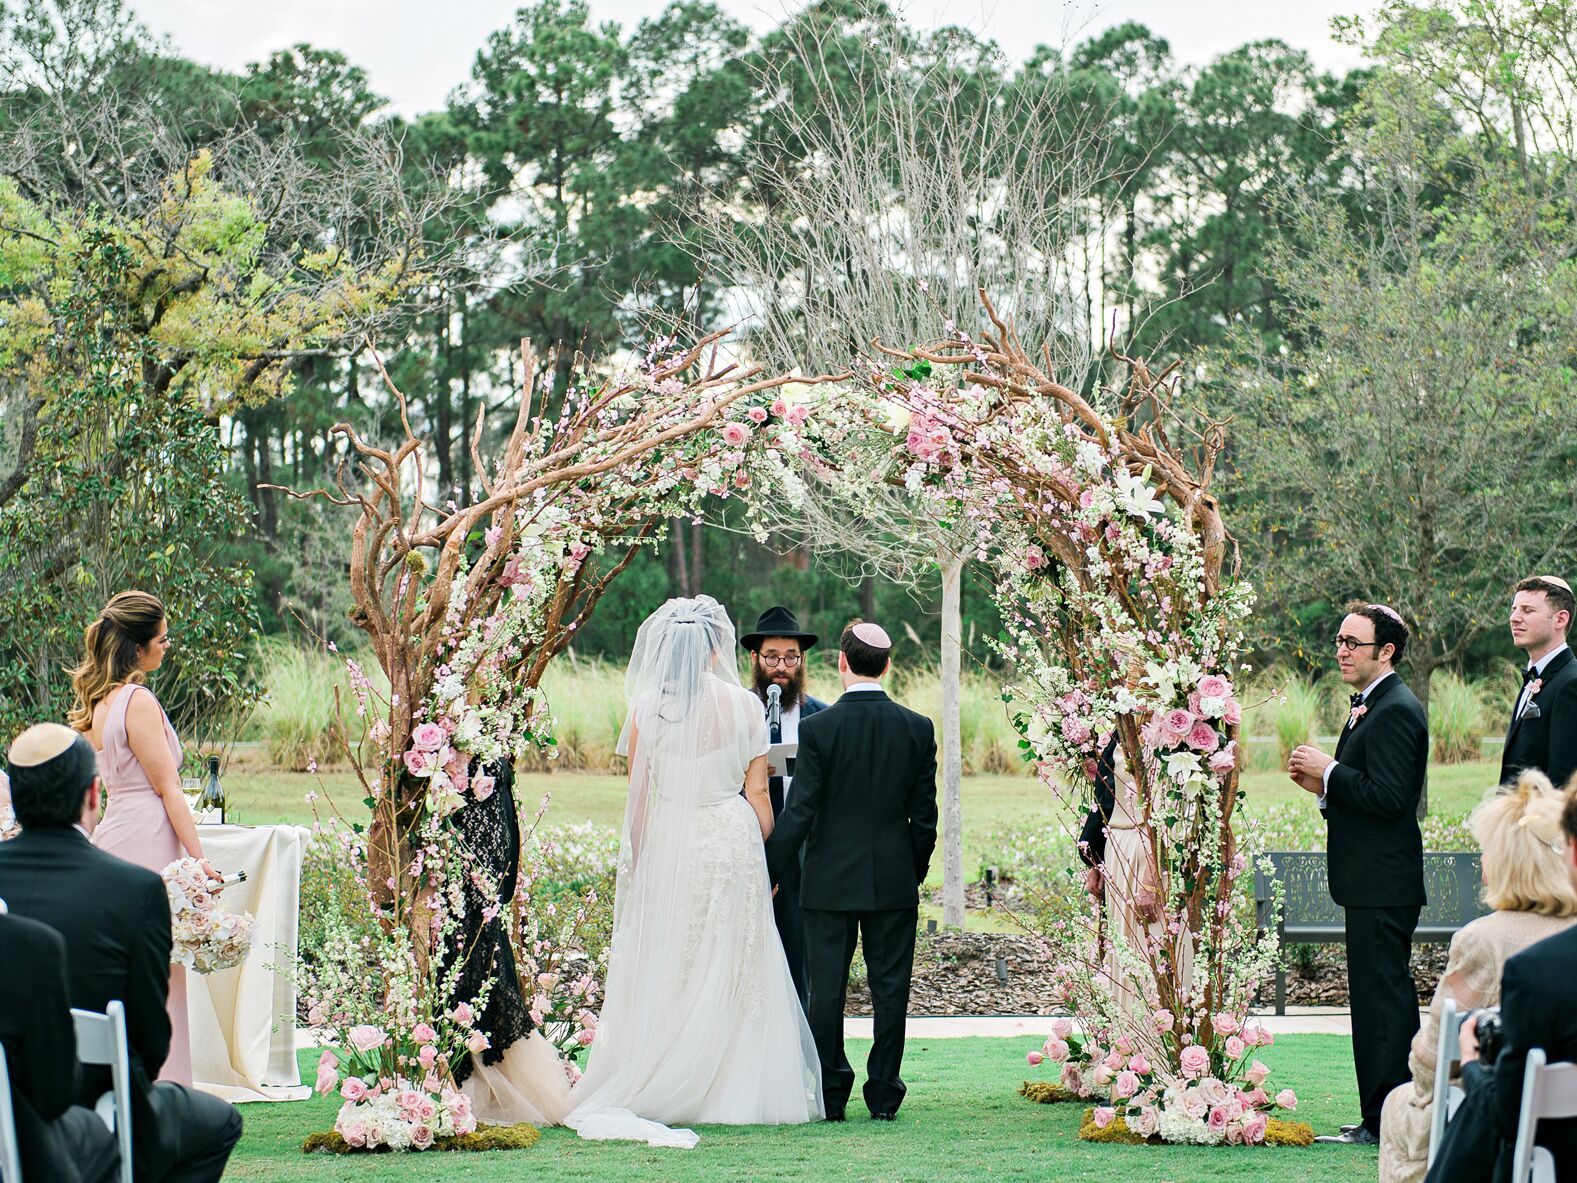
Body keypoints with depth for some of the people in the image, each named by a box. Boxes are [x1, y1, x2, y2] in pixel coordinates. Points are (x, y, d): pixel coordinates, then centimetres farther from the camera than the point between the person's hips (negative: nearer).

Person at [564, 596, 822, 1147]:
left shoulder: (646, 707, -3)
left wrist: (637, 863, 10)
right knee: (735, 970, 6)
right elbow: (758, 794, 0)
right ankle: (736, 1091, 8)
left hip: (669, 841, 0)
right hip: (734, 842, 0)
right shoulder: (744, 705, -3)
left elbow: (639, 797, 0)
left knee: (666, 972, 6)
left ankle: (654, 1091, 8)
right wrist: (766, 859, 11)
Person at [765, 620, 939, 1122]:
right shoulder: (918, 729, -2)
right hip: (894, 882, 2)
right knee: (890, 988, 8)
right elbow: (924, 817, 1)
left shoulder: (817, 728, -10)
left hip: (830, 881, -2)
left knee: (827, 990, 6)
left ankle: (831, 1096, 8)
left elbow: (799, 813, -11)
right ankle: (883, 1095, 10)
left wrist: (770, 874, -2)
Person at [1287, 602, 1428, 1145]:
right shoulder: (1368, 707, 18)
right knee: (1378, 997, 13)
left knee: (1381, 997, -7)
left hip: (1382, 887, -11)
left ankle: (1386, 1119, -4)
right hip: (1372, 882, 11)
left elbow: (1388, 798, -23)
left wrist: (1328, 772, -14)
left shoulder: (1395, 711, -15)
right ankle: (1382, 1118, 18)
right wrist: (1322, 786, 7)